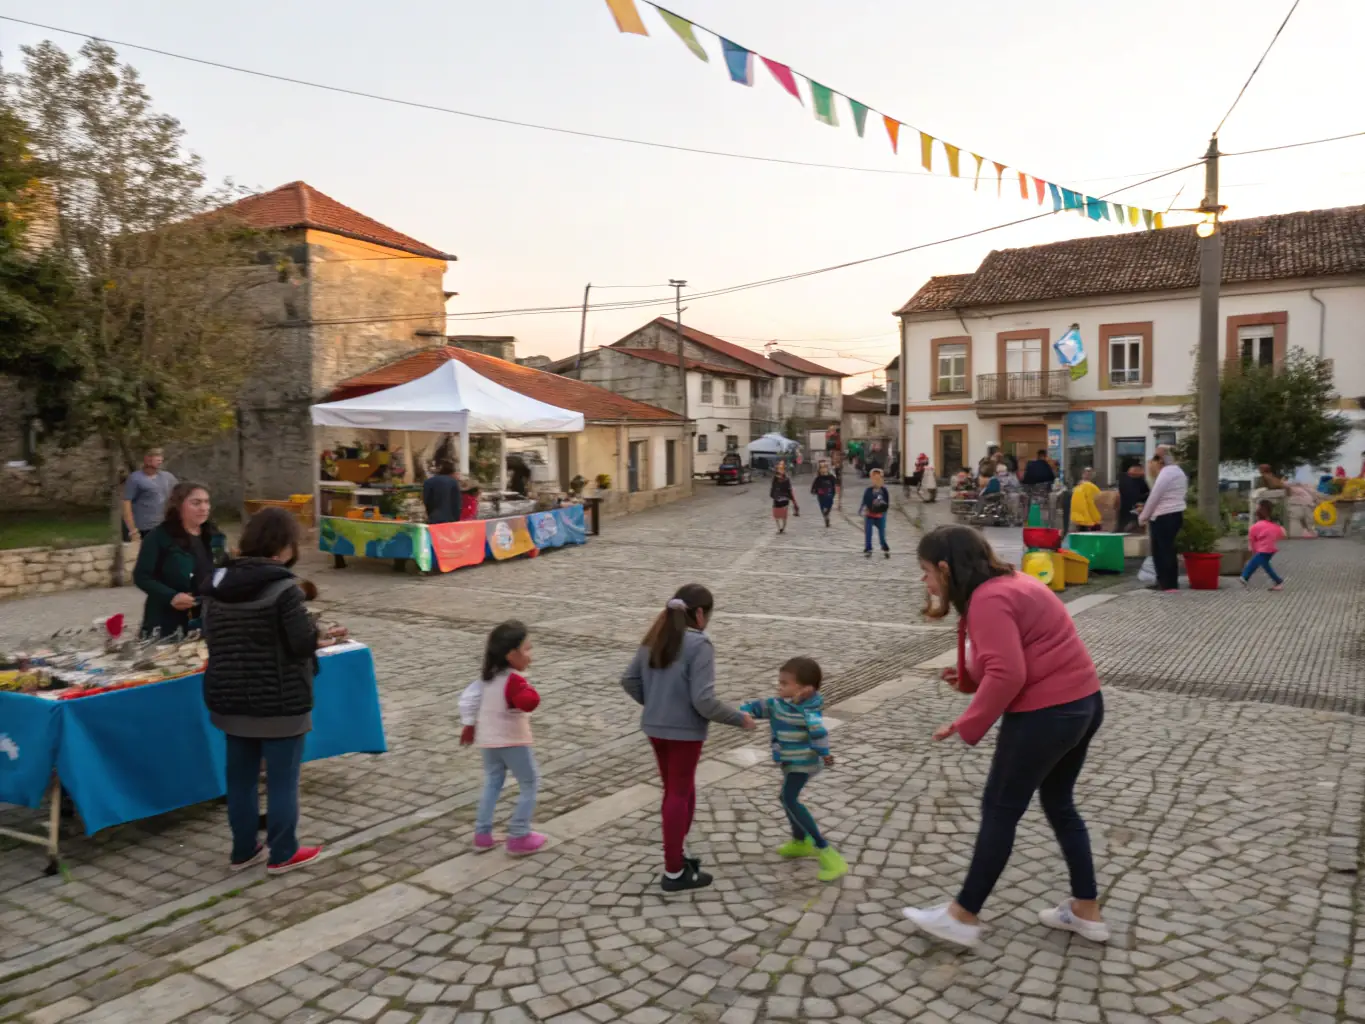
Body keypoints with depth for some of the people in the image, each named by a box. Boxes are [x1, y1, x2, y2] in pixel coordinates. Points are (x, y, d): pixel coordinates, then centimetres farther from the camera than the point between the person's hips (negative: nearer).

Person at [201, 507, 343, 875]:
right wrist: (320, 637, 1)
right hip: (279, 700, -7)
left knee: (240, 775, 16)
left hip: (229, 696, 7)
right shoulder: (282, 586, -19)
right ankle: (281, 854, 17)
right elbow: (303, 642, -20)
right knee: (282, 778, 6)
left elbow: (211, 637, 11)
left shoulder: (217, 582, 2)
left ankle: (244, 849, 28)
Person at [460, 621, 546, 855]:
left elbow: (467, 698, 6)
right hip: (513, 740, -8)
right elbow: (530, 702, -42)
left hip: (488, 739, 8)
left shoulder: (487, 676, 0)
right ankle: (519, 838, 8)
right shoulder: (513, 680, -25)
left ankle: (482, 835, 23)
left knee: (492, 783, 21)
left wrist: (469, 725, 16)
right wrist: (526, 686, -24)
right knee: (530, 784, 6)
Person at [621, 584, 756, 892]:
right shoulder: (699, 645, -19)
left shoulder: (655, 639, 3)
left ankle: (677, 853, 34)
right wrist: (739, 717, -10)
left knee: (677, 790, 21)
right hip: (685, 731, -7)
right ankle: (674, 872, 16)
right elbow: (703, 700, -23)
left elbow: (629, 680, 8)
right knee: (679, 795, 5)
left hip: (655, 727, 7)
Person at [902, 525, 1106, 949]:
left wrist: (966, 726, -18)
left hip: (1045, 714, -10)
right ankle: (1086, 911, 32)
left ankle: (963, 916, 15)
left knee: (1000, 810, 3)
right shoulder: (1009, 582, 13)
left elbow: (1007, 676, -26)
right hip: (1082, 702, 10)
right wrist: (970, 675, 8)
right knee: (1058, 804, 22)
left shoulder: (987, 600, -18)